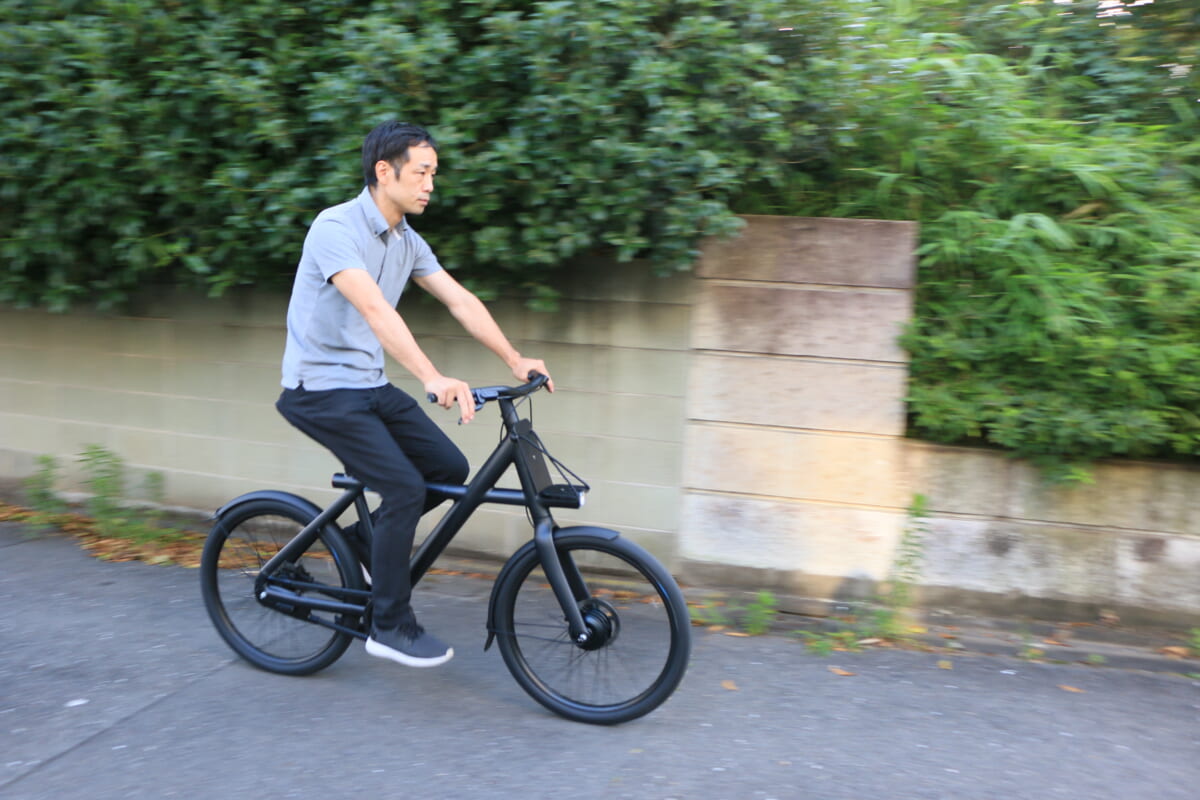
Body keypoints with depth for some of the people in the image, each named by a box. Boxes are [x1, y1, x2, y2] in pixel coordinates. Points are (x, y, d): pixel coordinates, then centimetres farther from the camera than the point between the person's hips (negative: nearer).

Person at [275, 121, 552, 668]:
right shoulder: (336, 228, -19)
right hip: (321, 388, -8)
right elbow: (376, 310, -33)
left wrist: (515, 360, -1)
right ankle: (390, 627, -2)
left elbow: (461, 301, 6)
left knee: (450, 469, 0)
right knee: (406, 487, -18)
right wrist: (434, 379, -43)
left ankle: (366, 536, 24)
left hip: (370, 384, 8)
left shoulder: (408, 242, 7)